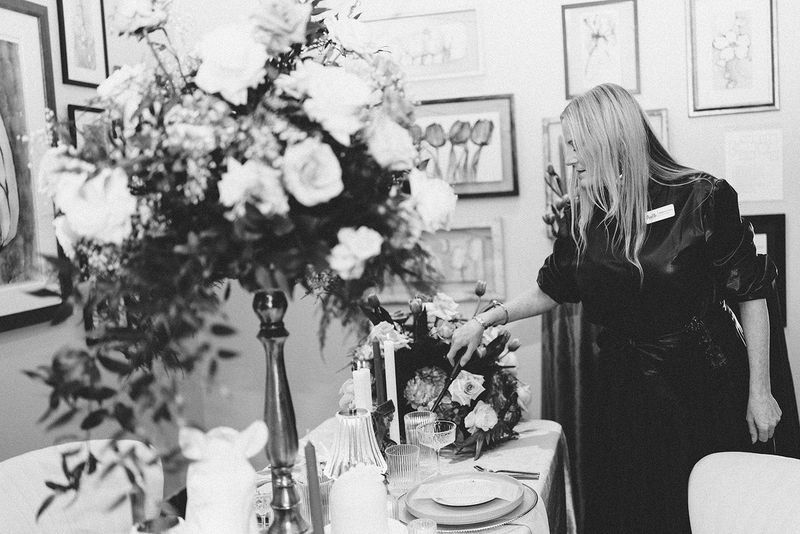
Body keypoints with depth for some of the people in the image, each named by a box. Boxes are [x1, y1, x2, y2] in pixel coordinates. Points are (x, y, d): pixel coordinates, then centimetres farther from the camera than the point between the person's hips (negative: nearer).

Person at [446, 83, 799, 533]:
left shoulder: (701, 199, -13)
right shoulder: (586, 215, 0)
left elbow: (750, 294, -8)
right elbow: (553, 288, 13)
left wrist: (760, 393, -7)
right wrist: (485, 320, 8)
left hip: (706, 385, -4)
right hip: (627, 390, 4)